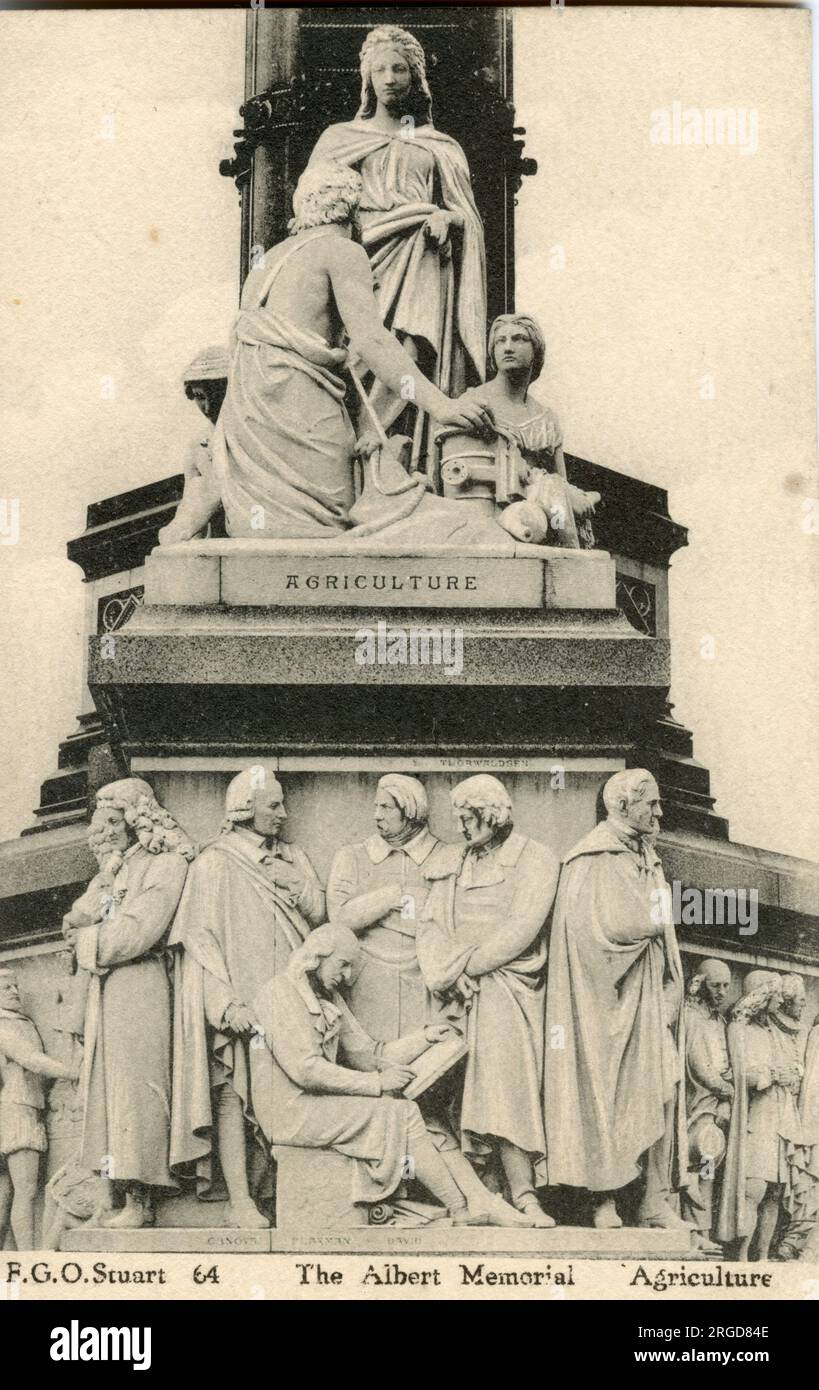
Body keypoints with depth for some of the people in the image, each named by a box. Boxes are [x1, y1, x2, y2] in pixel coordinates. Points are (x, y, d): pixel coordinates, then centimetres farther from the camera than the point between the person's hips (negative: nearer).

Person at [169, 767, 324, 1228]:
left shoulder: (294, 858, 18)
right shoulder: (215, 863, 1)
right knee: (233, 1091, -8)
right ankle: (240, 1200, -7)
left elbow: (319, 914, 14)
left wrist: (297, 889, -6)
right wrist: (227, 1002, -16)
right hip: (237, 1001, -4)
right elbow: (201, 939, -6)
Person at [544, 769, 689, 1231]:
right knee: (609, 1099, -4)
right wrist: (652, 923, -4)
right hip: (608, 998, -7)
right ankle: (605, 1203, 2)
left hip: (650, 997, 8)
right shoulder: (597, 859, -9)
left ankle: (656, 1201, 4)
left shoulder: (647, 859, 17)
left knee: (662, 1093, 1)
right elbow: (612, 926, -20)